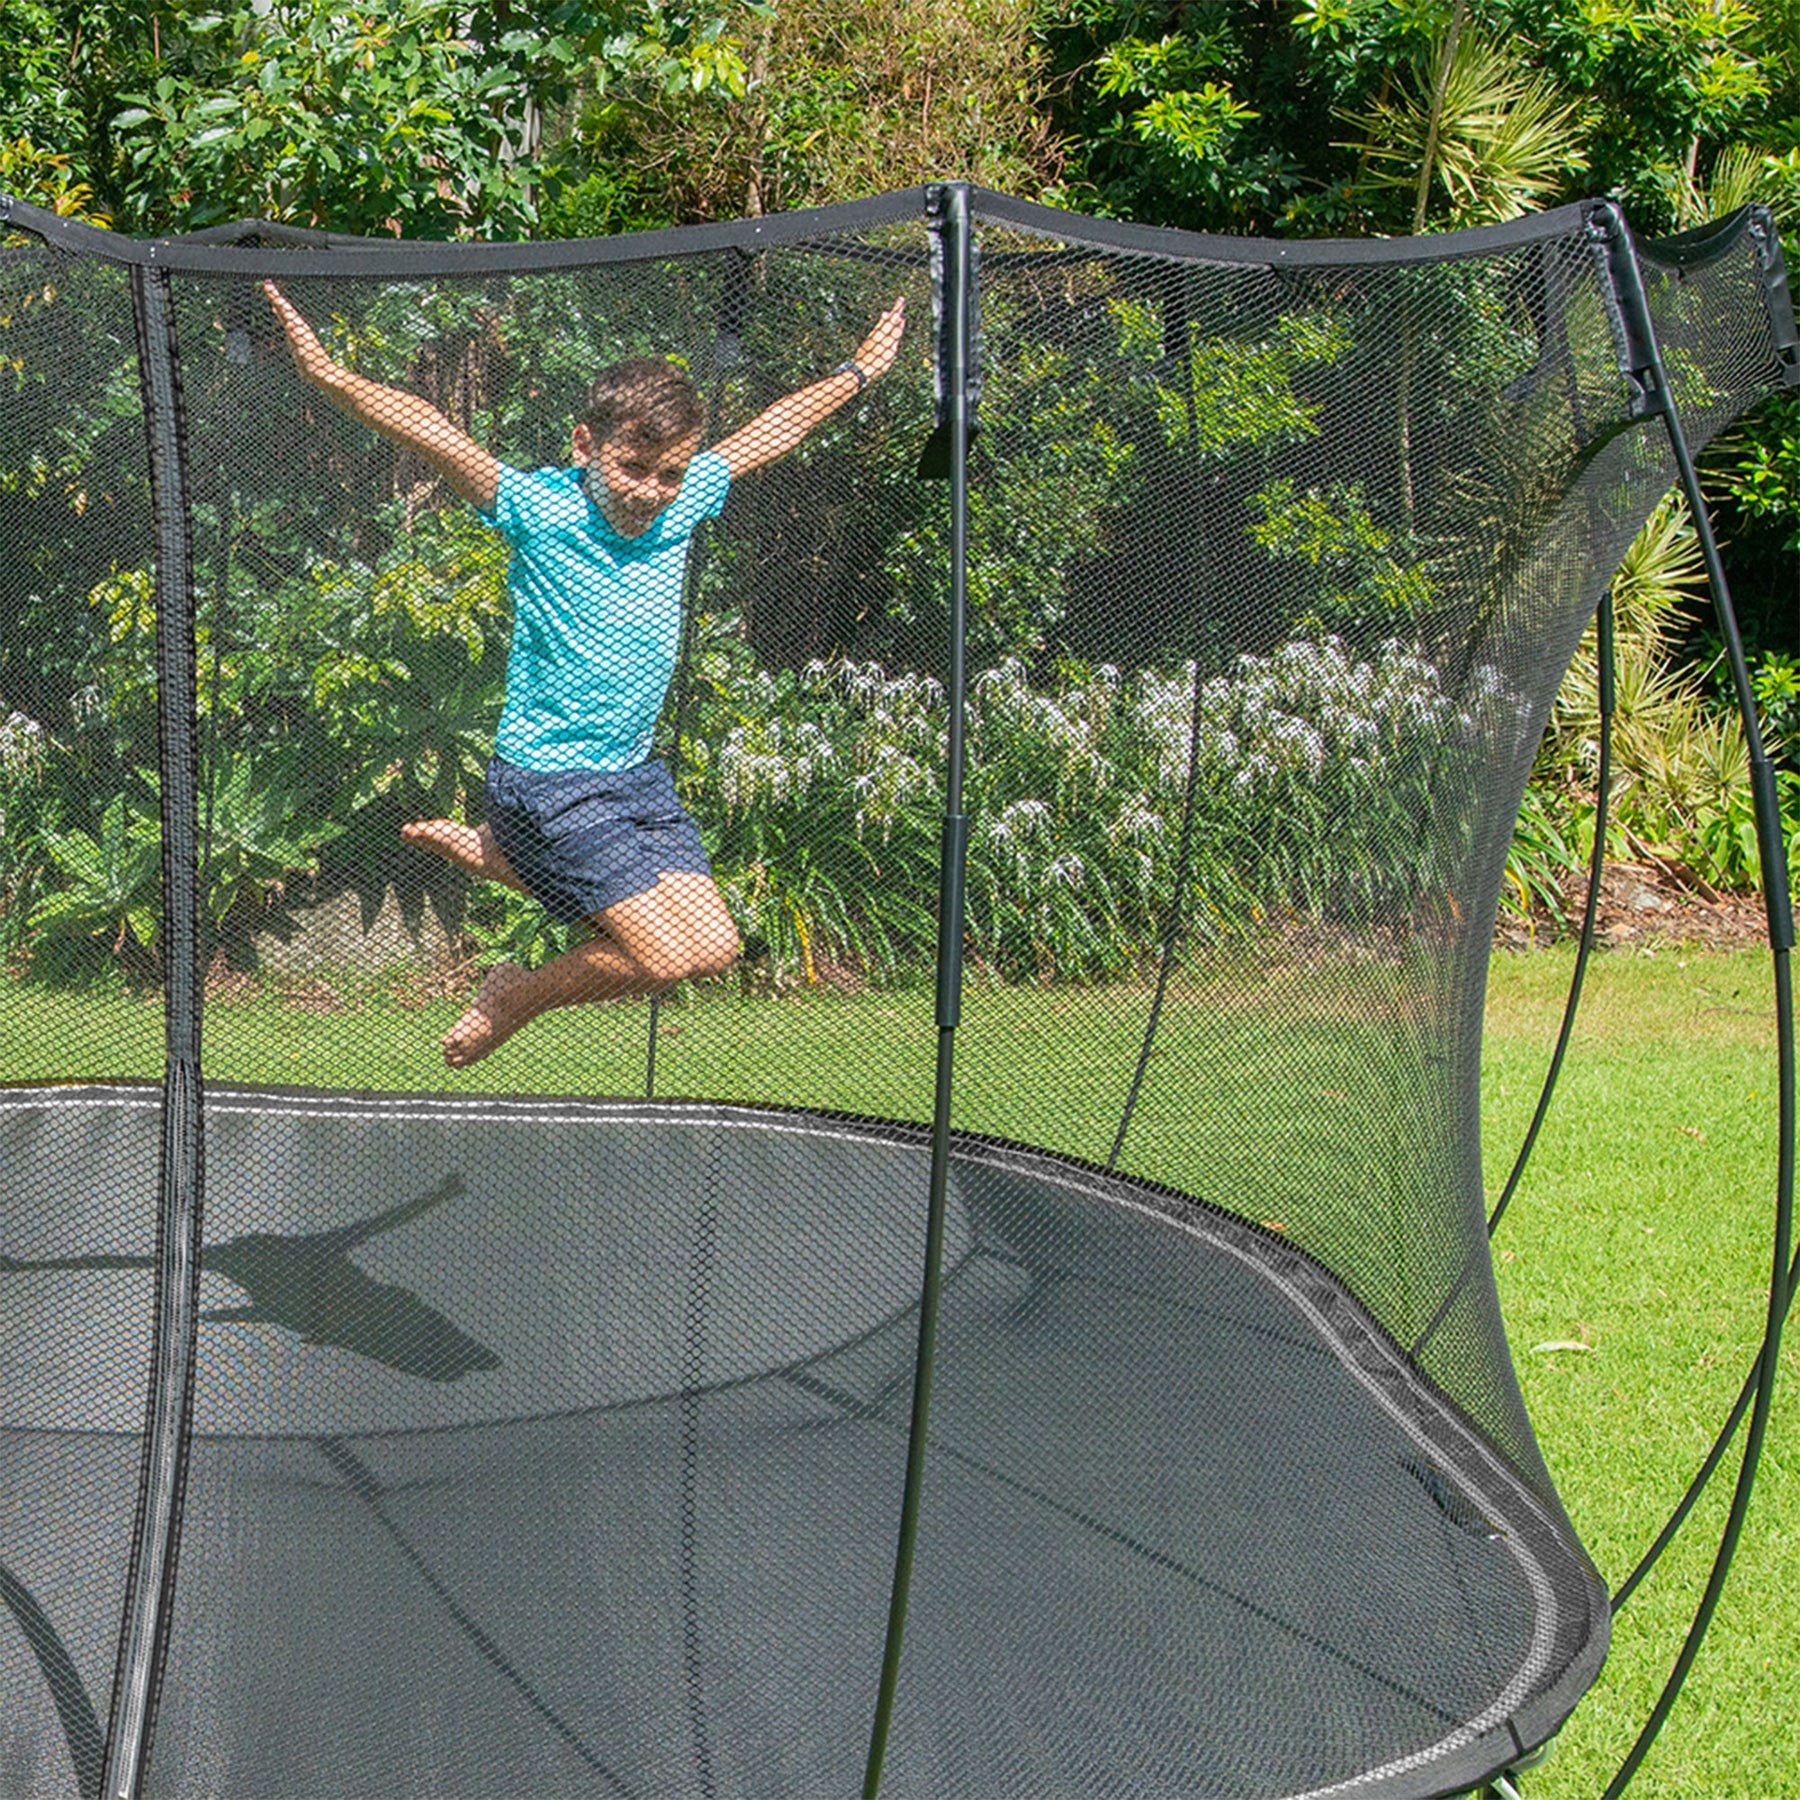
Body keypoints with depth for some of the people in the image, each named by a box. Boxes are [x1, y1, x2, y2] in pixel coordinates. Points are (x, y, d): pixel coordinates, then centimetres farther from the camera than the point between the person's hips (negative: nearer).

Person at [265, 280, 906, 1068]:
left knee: (714, 946, 5)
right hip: (549, 783, -7)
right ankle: (513, 997, 14)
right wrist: (333, 378, -41)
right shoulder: (537, 509, -15)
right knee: (666, 956, -14)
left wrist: (862, 370, 26)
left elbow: (772, 428, 16)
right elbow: (431, 432, -27)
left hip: (635, 773, 7)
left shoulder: (683, 503, 1)